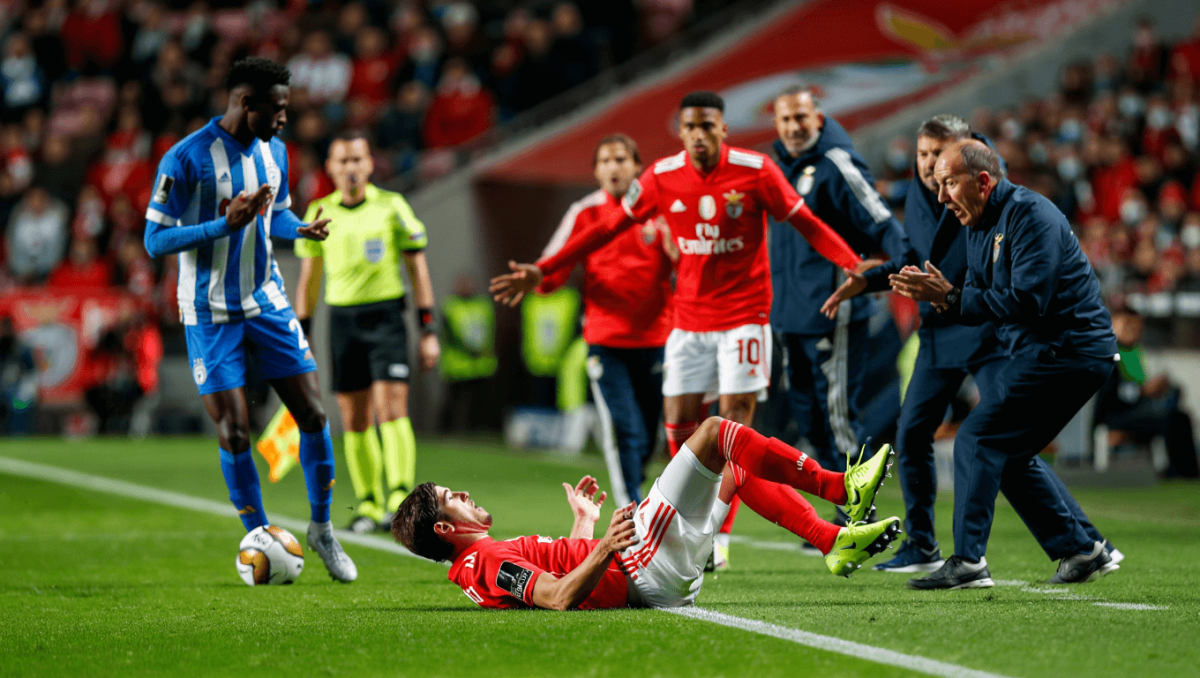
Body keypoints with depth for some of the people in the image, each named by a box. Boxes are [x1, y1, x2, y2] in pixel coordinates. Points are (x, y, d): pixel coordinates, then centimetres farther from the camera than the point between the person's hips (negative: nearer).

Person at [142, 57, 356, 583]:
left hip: (267, 302, 5)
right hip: (211, 315, -5)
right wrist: (225, 224, -27)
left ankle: (321, 528, 16)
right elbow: (156, 240, -16)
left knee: (312, 414, -1)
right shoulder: (186, 159, -16)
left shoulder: (273, 151, 4)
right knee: (233, 434, -7)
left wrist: (301, 228, -4)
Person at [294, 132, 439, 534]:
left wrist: (428, 331, -2)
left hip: (386, 316, -3)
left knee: (392, 409, -13)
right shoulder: (320, 213, 8)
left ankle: (400, 499, -16)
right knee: (354, 420, 3)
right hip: (342, 318, 3)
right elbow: (308, 279, 15)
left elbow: (418, 270, 3)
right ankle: (368, 505, 10)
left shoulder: (392, 207, 0)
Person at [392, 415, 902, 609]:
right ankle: (844, 490, 0)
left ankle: (838, 543, 16)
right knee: (715, 432, -7)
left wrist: (583, 522, 33)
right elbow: (560, 597, -29)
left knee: (738, 469, 19)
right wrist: (605, 549, -37)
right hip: (646, 565, -10)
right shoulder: (488, 563, -15)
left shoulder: (475, 566, 16)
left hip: (652, 575, 10)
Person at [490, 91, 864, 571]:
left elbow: (806, 224, -4)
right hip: (689, 319, 3)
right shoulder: (662, 177, -2)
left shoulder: (756, 171, -10)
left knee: (734, 423, -8)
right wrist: (543, 271, 4)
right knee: (679, 422, -1)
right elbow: (608, 229, 6)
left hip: (743, 315, -3)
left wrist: (854, 265, -18)